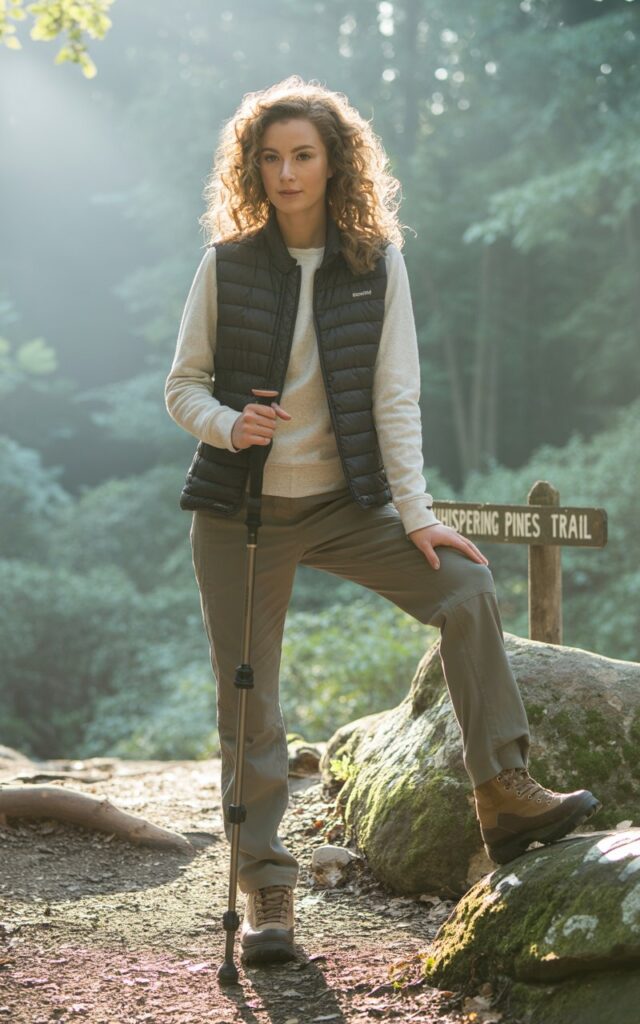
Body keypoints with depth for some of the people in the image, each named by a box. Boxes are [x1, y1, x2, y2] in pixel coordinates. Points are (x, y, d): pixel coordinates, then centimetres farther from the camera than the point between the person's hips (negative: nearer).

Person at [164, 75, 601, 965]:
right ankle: (265, 887, 12)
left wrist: (416, 514, -11)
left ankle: (504, 795, -12)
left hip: (345, 502, 1)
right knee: (248, 700, 1)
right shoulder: (227, 265, -3)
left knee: (467, 587, -19)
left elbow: (395, 397, -4)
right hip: (240, 508, -1)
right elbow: (183, 386, 1)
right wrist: (227, 425, -21)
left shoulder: (378, 262, -2)